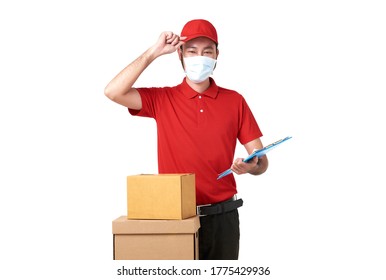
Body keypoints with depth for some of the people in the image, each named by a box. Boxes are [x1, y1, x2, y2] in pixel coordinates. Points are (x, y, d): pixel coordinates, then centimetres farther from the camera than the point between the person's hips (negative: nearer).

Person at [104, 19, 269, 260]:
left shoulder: (234, 101, 3)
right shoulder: (162, 99, 1)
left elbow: (262, 162, 3)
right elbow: (113, 92, -15)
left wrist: (251, 167, -21)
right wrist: (153, 52, -13)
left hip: (221, 216, 1)